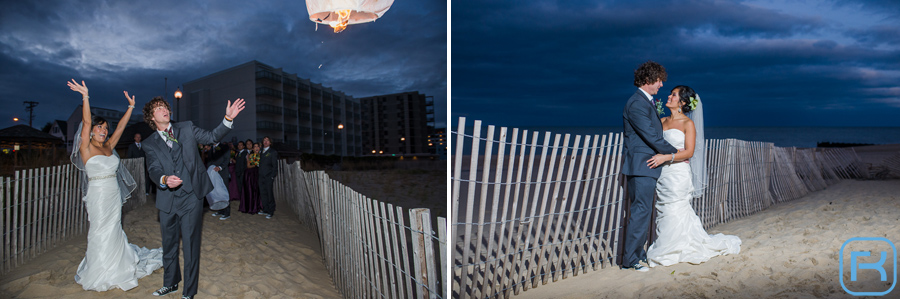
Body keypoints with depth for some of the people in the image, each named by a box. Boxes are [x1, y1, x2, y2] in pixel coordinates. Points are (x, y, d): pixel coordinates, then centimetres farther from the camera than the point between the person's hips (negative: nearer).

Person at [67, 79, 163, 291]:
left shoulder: (108, 147, 9)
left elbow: (121, 127, 9)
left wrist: (130, 107, 6)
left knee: (114, 232, 14)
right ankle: (98, 275, 16)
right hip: (98, 196, -5)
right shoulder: (86, 148, -7)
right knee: (100, 234, 3)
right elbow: (86, 122, -19)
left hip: (114, 196, 5)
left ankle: (114, 269, 27)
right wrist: (85, 97, -29)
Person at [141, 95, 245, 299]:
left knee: (190, 244, -1)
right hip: (167, 200, 2)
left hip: (191, 198, -2)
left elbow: (211, 137, 3)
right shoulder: (150, 144, 6)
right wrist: (164, 179, -29)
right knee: (168, 244, 16)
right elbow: (154, 169, -6)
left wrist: (228, 119, -13)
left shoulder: (186, 128, 9)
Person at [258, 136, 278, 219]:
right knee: (263, 193, 8)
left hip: (269, 176, -6)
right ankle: (265, 209, 18)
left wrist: (272, 176, -11)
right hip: (261, 176, 6)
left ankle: (271, 212, 1)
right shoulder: (261, 152, 17)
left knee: (269, 194, -4)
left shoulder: (273, 152, -1)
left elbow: (275, 165, -4)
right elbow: (261, 164, 16)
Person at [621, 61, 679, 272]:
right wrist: (675, 152, -6)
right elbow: (651, 136, -17)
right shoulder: (637, 103, -15)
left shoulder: (647, 102, 18)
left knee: (643, 211, 14)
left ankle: (638, 253, 22)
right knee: (641, 211, -9)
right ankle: (630, 259, -3)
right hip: (641, 166, -10)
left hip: (646, 167, 10)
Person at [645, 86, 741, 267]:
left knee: (674, 212, -3)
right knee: (664, 212, 6)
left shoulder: (688, 123, -4)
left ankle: (671, 252, 8)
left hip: (679, 173, -6)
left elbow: (689, 152, -12)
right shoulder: (662, 121, 12)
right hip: (662, 173, 6)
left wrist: (666, 157, -21)